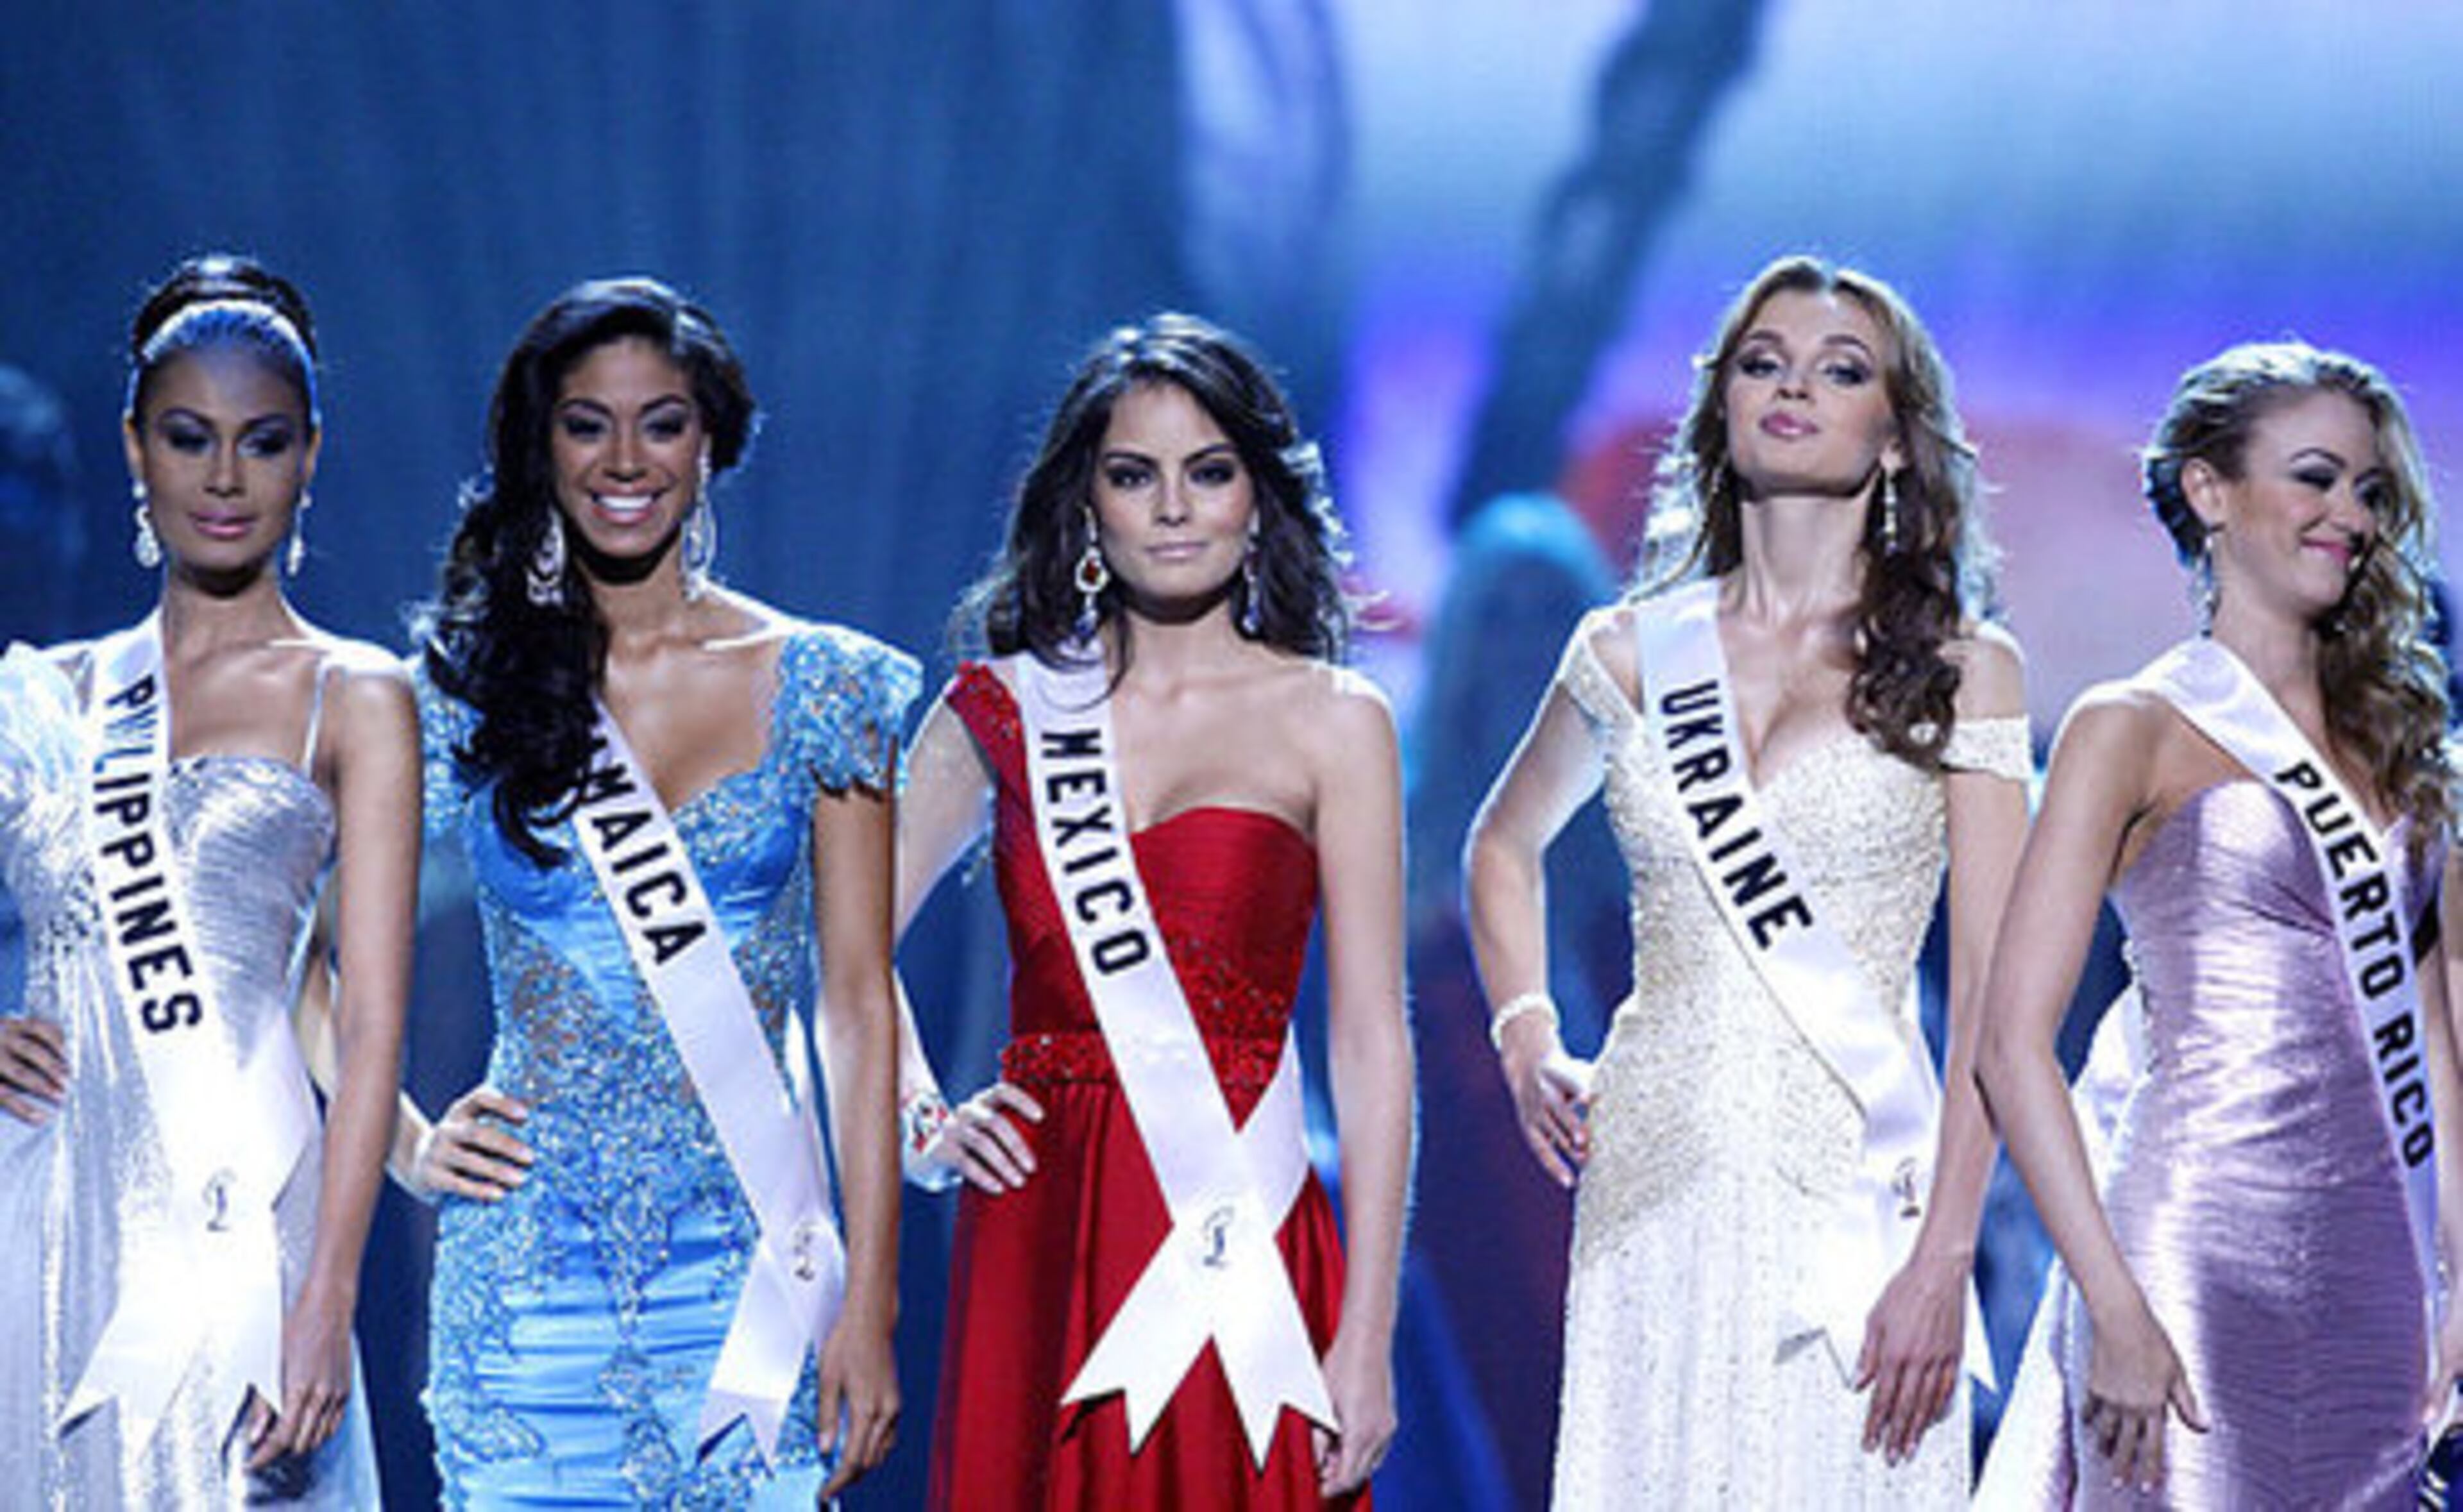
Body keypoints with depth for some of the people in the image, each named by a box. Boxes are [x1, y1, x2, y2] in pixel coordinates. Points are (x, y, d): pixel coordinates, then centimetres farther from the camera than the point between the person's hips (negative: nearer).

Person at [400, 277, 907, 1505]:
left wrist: (870, 1303, -3)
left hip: (745, 1262, 0)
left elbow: (858, 1006, 2)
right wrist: (410, 1142, -2)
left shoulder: (820, 688, 3)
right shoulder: (460, 694, 3)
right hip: (526, 1261, 0)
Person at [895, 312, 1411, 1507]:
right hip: (1041, 1237, 2)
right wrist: (924, 1118, 0)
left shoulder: (1332, 722, 2)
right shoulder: (1005, 711, 9)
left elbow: (1371, 1047, -1)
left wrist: (1367, 1341, -7)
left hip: (1241, 1245, -2)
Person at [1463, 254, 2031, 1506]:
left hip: (1857, 1181, -2)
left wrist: (1941, 1258, -12)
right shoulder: (1634, 650, 10)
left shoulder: (1960, 670, 2)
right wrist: (1526, 1042, 14)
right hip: (1659, 1179, 2)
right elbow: (1505, 845, 29)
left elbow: (1991, 996, -4)